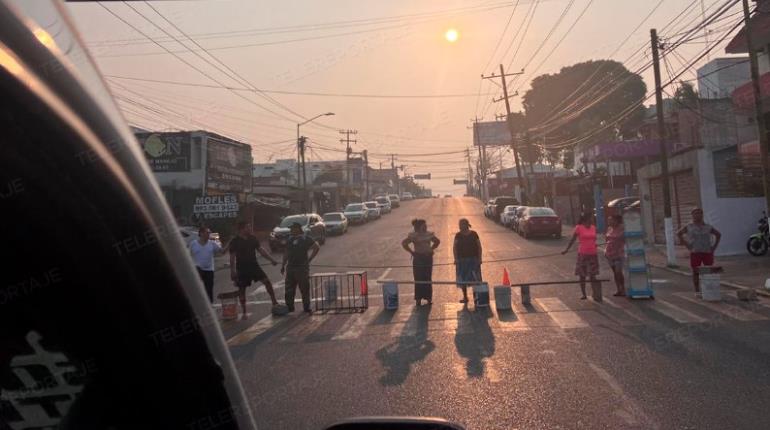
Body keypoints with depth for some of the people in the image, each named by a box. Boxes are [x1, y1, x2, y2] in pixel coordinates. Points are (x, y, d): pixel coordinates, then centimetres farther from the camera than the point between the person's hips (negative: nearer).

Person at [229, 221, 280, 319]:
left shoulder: (252, 238, 5)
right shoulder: (235, 241, -8)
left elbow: (261, 250, 10)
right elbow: (232, 257, -9)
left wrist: (271, 259, 5)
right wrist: (232, 271, -14)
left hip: (254, 265, 4)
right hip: (242, 268, -4)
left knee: (267, 281, -8)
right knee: (242, 289, 4)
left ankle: (274, 302, 2)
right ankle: (244, 312, 16)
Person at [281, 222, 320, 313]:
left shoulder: (305, 239, -4)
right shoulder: (290, 240, 12)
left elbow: (317, 248, -4)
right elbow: (286, 253, 18)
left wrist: (309, 259, -5)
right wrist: (283, 265, 15)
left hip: (302, 267, -5)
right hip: (291, 267, 5)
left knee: (304, 289, 1)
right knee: (289, 289, 8)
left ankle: (306, 307, 12)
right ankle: (289, 307, 20)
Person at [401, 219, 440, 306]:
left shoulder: (429, 234, 6)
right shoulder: (413, 235, -8)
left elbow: (437, 241, 21)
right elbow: (404, 243, -12)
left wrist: (431, 249, 12)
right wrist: (411, 252, -11)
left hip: (428, 257, 4)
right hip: (418, 258, -4)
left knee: (428, 279, 8)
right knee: (418, 279, -1)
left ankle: (429, 298, 17)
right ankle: (418, 299, 7)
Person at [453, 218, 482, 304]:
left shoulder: (474, 234, 0)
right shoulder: (458, 235, 3)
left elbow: (479, 247, 2)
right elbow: (454, 248, 4)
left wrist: (479, 258, -3)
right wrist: (456, 259, -5)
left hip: (473, 259, -2)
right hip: (462, 260, 2)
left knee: (476, 279, -5)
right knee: (462, 279, 5)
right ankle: (465, 297, 15)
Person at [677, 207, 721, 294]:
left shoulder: (708, 227, 9)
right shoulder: (689, 227, 3)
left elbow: (718, 235, 21)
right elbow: (678, 233, 7)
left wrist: (714, 246, 10)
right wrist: (686, 244, 0)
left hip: (708, 252, 2)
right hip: (695, 253, -2)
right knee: (695, 272, 0)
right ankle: (697, 291, 6)